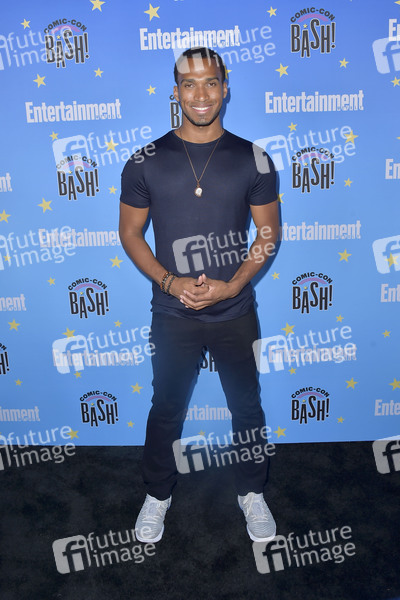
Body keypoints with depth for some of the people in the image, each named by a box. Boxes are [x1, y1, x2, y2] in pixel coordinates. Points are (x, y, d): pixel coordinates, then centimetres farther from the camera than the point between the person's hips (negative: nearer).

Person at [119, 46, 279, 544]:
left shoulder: (253, 159, -3)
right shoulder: (146, 161, -4)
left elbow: (268, 232, 0)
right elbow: (130, 232, 1)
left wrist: (232, 285, -14)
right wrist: (170, 281, -13)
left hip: (236, 312, 1)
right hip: (173, 314, 0)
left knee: (246, 406, 15)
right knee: (166, 409, 15)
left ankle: (252, 493, 39)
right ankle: (157, 494, 39)